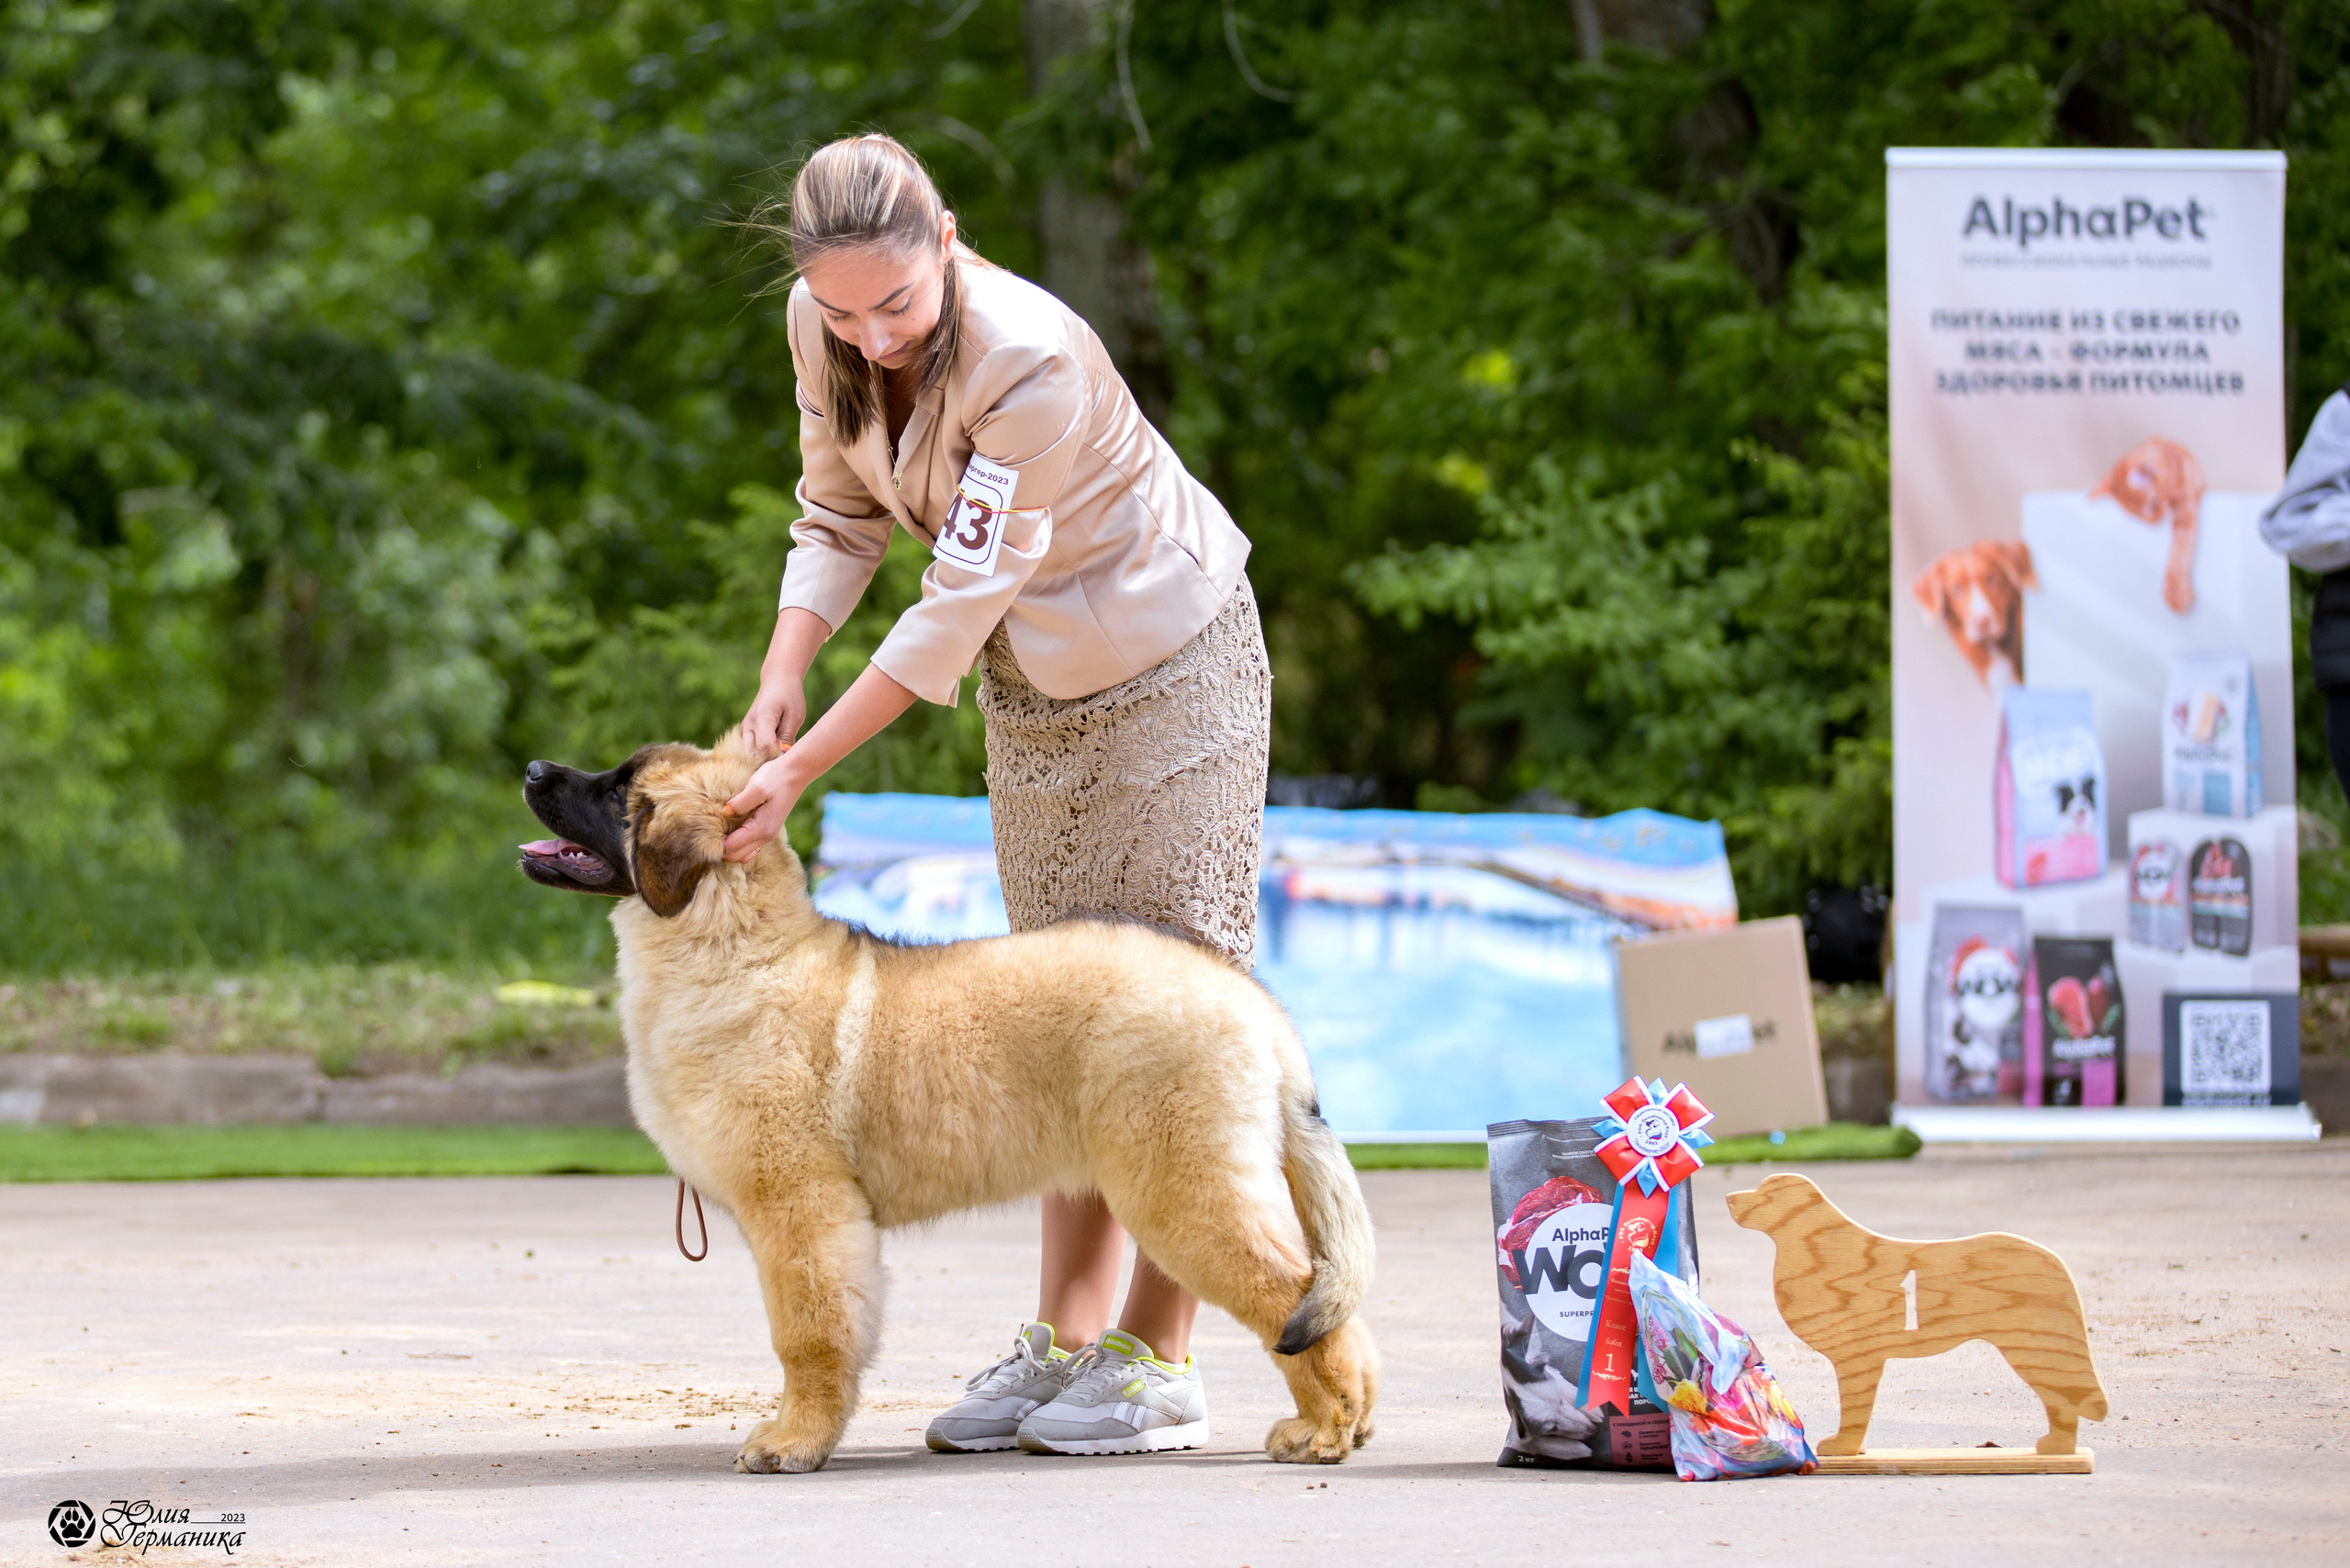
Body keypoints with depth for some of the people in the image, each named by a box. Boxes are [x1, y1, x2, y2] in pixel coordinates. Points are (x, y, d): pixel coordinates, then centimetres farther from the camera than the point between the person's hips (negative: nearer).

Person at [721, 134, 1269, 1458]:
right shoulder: (822, 330, -12)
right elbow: (842, 516, 1)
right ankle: (1066, 1338, 11)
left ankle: (1161, 1360, -5)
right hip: (1035, 683, 7)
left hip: (1173, 663, -7)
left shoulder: (1030, 364, -33)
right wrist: (785, 670, -15)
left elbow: (959, 606, -31)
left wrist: (802, 767, -30)